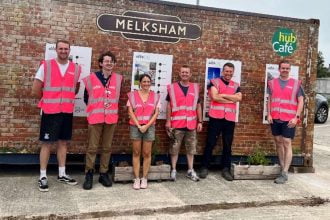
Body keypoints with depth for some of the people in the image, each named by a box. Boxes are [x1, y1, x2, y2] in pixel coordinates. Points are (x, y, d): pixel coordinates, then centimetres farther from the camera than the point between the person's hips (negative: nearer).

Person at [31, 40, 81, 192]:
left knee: (63, 142, 11)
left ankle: (62, 174, 21)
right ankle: (43, 177, 9)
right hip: (50, 111, -3)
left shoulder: (76, 69, 4)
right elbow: (35, 91, -3)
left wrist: (65, 99, 12)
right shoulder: (46, 66, -5)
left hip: (67, 111, 4)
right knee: (46, 143, 0)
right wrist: (48, 100, 7)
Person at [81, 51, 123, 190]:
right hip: (95, 117, -2)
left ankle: (104, 173, 17)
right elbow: (86, 97, 9)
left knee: (107, 147, 8)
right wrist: (95, 107, 4)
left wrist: (112, 106, 10)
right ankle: (89, 175, 5)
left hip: (111, 118, 3)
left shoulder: (118, 78, 6)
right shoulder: (91, 78, -1)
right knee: (92, 147, -2)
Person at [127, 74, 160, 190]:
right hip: (135, 127, -1)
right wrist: (138, 125, -10)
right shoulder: (133, 95, 3)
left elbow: (156, 113, 2)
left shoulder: (155, 96, 6)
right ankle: (136, 179, 5)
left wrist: (147, 126, -8)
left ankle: (144, 178, 9)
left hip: (149, 127, 1)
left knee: (147, 153, 2)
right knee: (136, 153, 2)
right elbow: (130, 112, -2)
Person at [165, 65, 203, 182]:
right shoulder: (172, 87, 1)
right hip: (177, 124, -3)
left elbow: (198, 106, 11)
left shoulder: (195, 88, 9)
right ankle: (173, 170, 11)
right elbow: (169, 106, 2)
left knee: (191, 148, 9)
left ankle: (190, 170, 18)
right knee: (175, 148, 2)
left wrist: (200, 121, 7)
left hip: (191, 124, 3)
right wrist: (168, 121, -4)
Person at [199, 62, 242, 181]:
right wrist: (232, 99, -6)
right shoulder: (214, 82, 3)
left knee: (227, 145, 7)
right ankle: (204, 167, 11)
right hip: (216, 117, -3)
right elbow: (215, 97, -12)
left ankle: (226, 169, 15)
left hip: (230, 119, 3)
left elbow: (239, 98, -5)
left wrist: (223, 95, -11)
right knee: (210, 143, 2)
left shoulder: (236, 85, 14)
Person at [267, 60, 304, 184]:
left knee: (287, 144, -6)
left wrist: (296, 117, -10)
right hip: (275, 118, 3)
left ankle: (284, 174, -3)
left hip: (289, 119, -3)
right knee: (278, 142, 10)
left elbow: (301, 101, 0)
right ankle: (282, 168, 22)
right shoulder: (272, 82, 8)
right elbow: (269, 99, 11)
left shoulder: (296, 83, 2)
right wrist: (269, 114, -1)